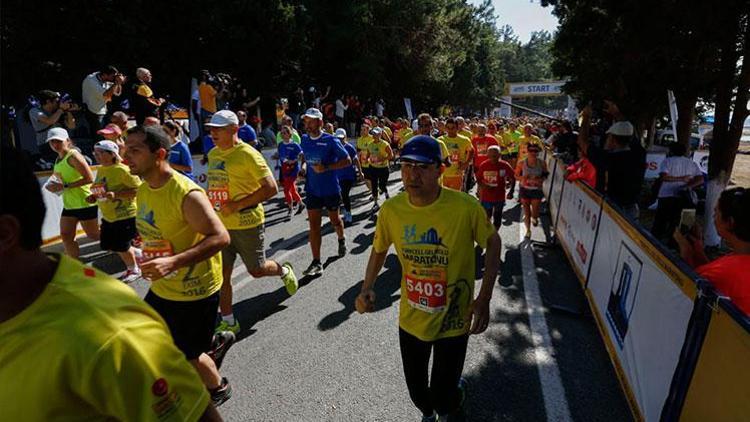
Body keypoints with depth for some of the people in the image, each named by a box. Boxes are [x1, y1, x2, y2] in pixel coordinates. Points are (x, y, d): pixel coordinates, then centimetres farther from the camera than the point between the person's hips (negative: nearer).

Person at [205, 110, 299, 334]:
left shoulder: (248, 154, -15)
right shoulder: (213, 154, 8)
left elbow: (271, 188, -20)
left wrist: (237, 205, -22)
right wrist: (210, 204, 9)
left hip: (247, 224, -6)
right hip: (220, 224, 6)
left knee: (257, 270, 8)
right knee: (221, 274, 8)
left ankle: (284, 271, 41)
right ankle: (228, 322, 23)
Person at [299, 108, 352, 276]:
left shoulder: (330, 140, -12)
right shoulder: (304, 139, 3)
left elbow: (347, 161, -11)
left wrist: (326, 168, -21)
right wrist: (304, 166, 2)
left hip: (331, 189, -3)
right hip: (312, 189, 4)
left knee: (334, 219, 16)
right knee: (313, 225, -2)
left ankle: (341, 240, 48)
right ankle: (316, 263, 2)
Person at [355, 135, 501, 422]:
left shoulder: (466, 207, -23)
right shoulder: (391, 209, -14)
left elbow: (493, 243, -7)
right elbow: (379, 250, 4)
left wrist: (484, 298, -13)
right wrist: (367, 289, -11)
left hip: (453, 322, -2)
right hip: (411, 320, 3)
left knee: (442, 399, 13)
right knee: (417, 391, 22)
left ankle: (457, 391, 52)